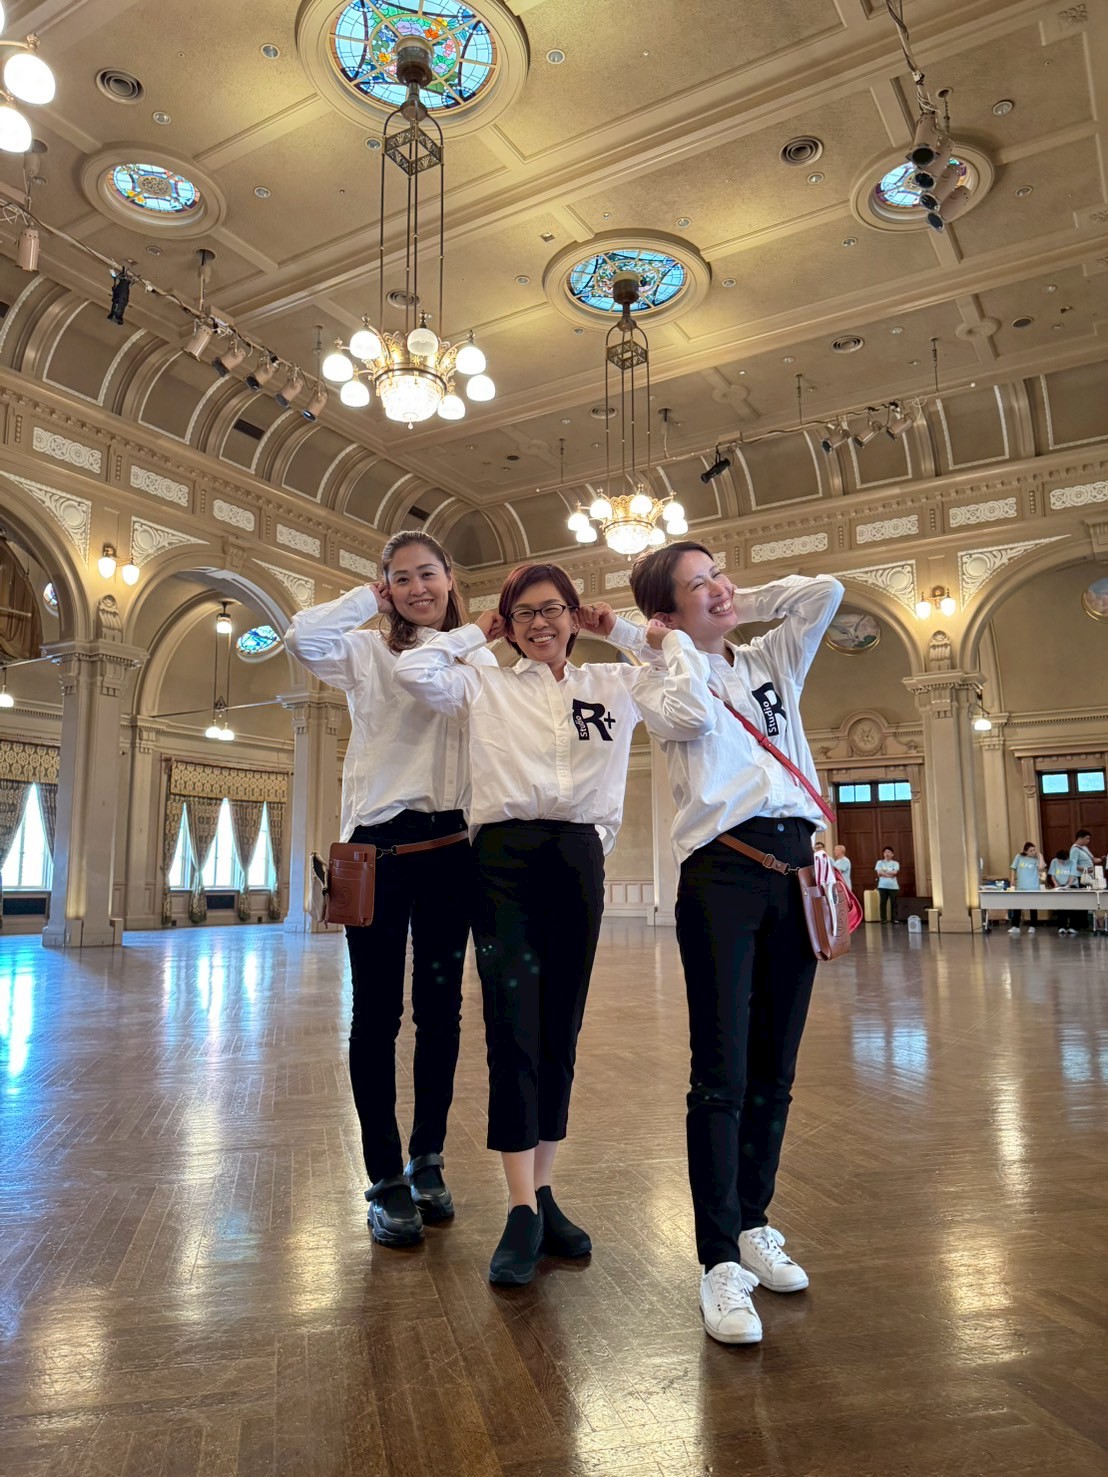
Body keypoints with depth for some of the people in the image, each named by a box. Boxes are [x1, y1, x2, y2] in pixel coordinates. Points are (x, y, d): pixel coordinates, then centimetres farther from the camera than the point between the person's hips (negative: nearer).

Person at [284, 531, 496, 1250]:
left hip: (452, 844, 2)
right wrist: (368, 598, 1)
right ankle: (385, 1178, 13)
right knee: (378, 1009, 2)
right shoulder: (368, 652, 8)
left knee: (441, 1005, 9)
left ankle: (427, 1161, 25)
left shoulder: (478, 659, 13)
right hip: (379, 840, -1)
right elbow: (303, 637, -11)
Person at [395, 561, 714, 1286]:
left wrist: (664, 636, 5)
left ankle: (544, 1193, 21)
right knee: (513, 1029, -8)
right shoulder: (483, 684, 10)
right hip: (504, 855, -2)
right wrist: (477, 631, 7)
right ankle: (522, 1212, -1)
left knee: (561, 1031, 8)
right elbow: (414, 671, -7)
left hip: (580, 858, 2)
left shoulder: (616, 682, 12)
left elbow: (694, 715, -2)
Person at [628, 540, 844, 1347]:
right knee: (723, 1075, -7)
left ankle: (753, 1226, 25)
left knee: (774, 1071, 10)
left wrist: (742, 606, 14)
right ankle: (721, 1264, 2)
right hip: (722, 872, -5)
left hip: (794, 867, 5)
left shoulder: (772, 661, 20)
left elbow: (827, 591, 15)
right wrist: (674, 641, 2)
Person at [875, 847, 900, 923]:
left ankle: (894, 919, 4)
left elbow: (894, 872, -9)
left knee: (893, 902, -1)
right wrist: (889, 874, -12)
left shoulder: (895, 863, 7)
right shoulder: (880, 862, 8)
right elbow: (879, 873, -6)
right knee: (883, 902, 0)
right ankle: (883, 919, 5)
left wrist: (884, 871, -6)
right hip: (882, 886, 0)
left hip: (893, 886, 0)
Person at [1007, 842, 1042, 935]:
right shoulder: (1019, 857, 0)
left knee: (1033, 907, 8)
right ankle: (1015, 926, 12)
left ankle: (1032, 926, 18)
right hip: (1020, 887, 1)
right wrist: (1013, 880, 0)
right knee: (1016, 906, 4)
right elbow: (1014, 869, 9)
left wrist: (1039, 854, -15)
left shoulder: (1036, 859, -4)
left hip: (1033, 888, -1)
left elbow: (1041, 866, -25)